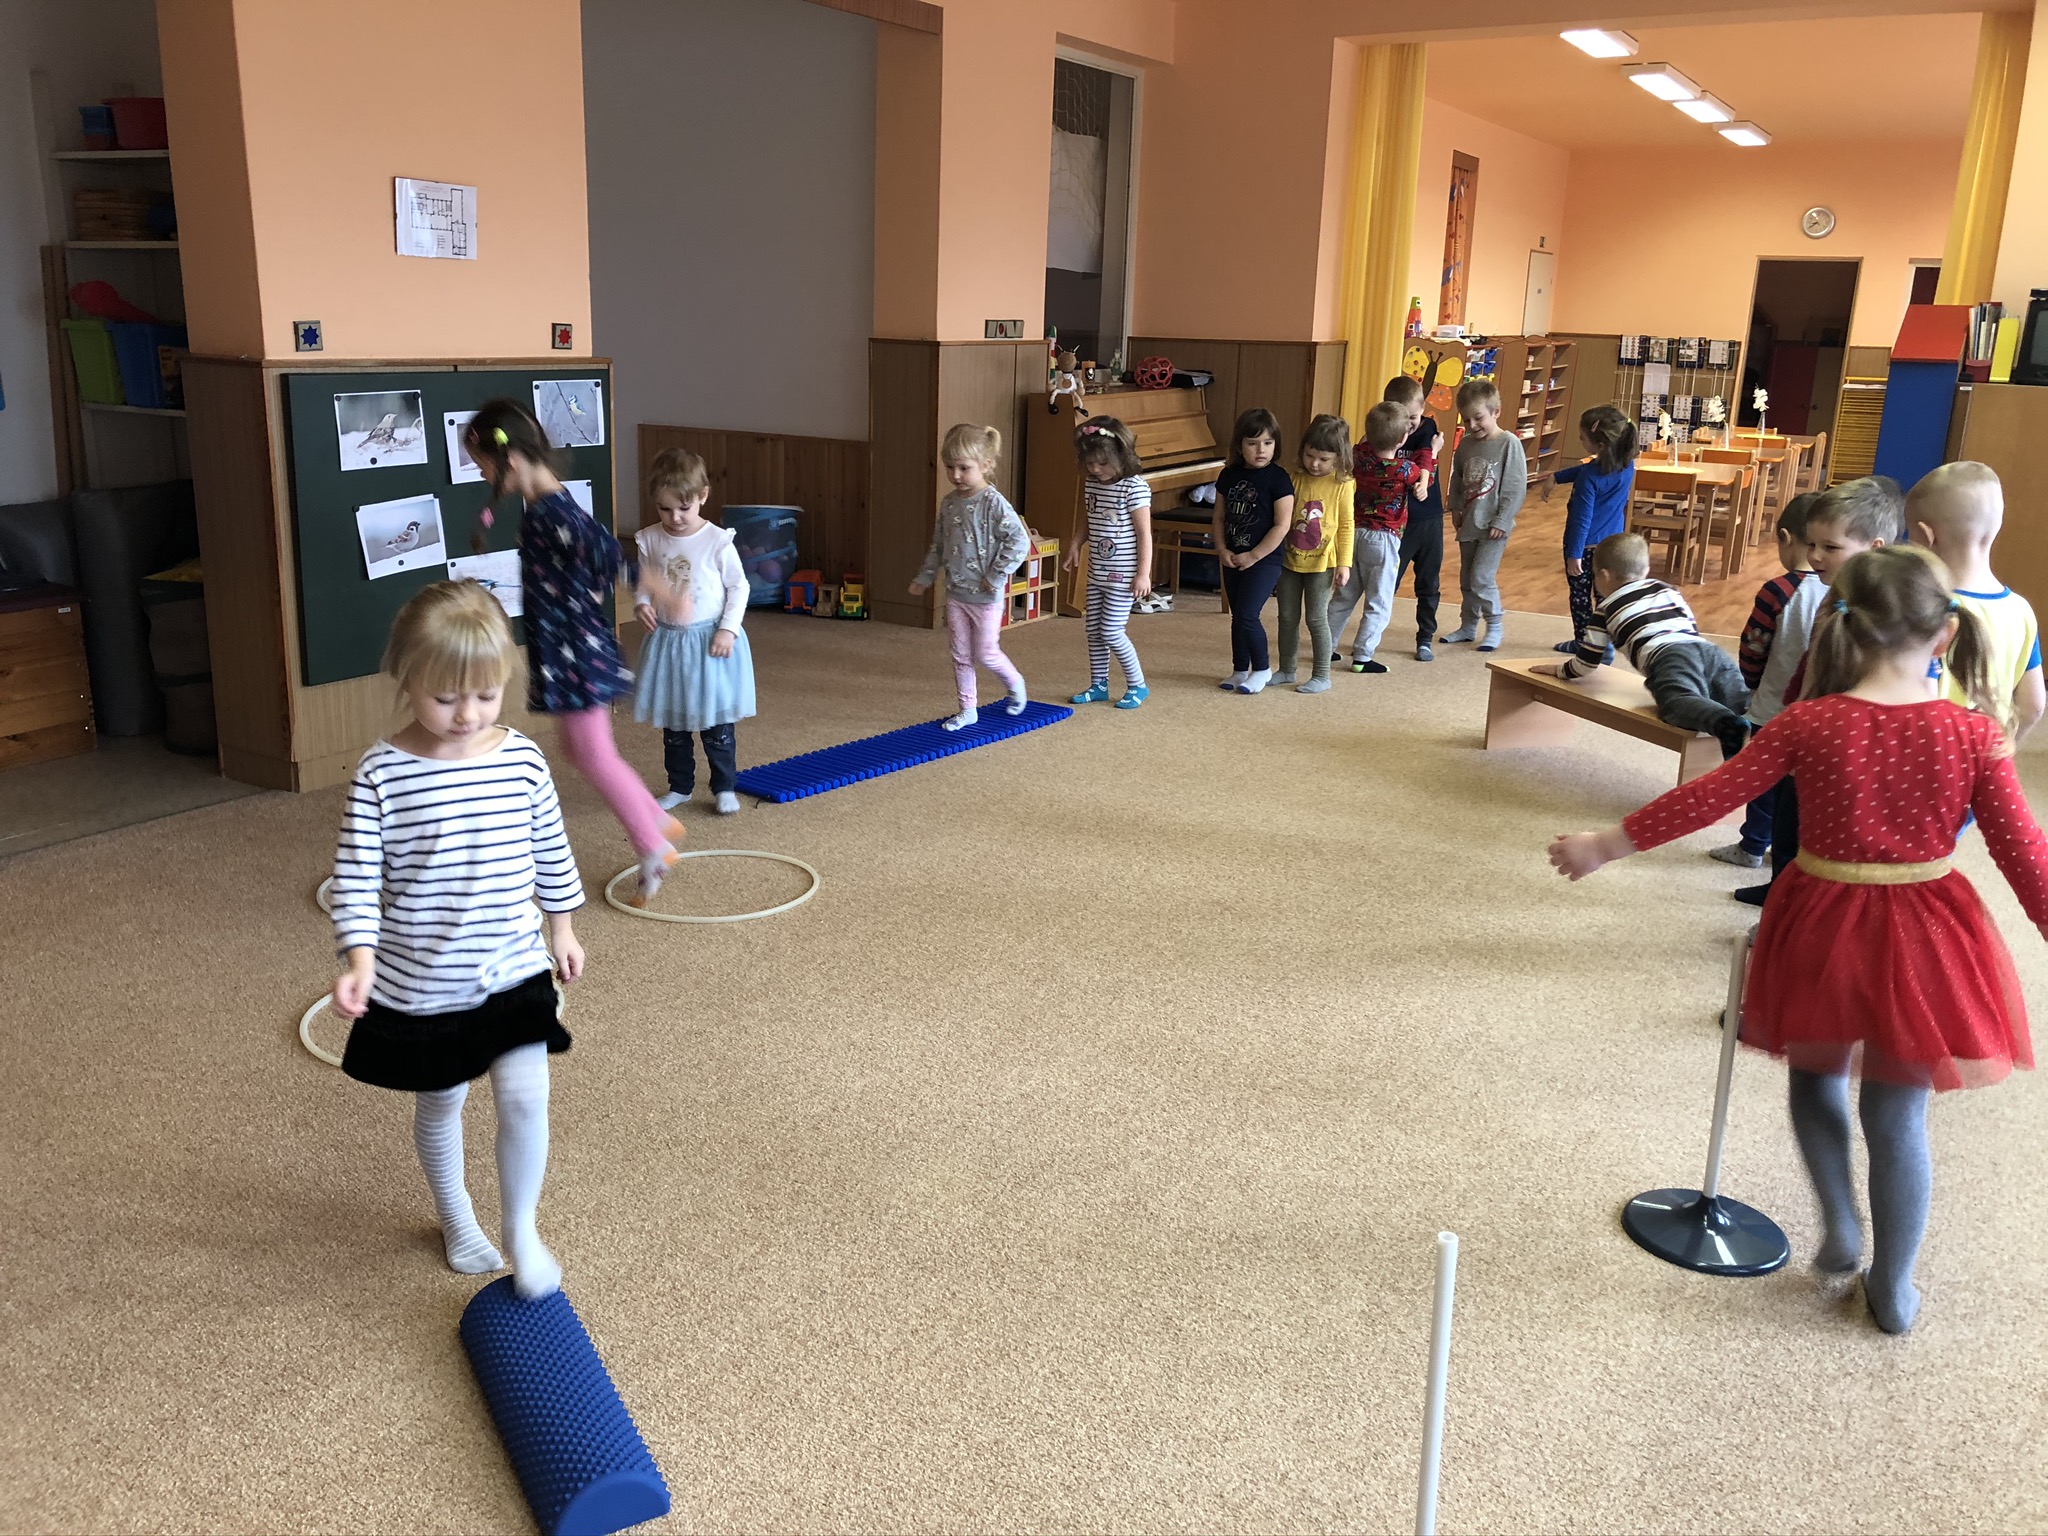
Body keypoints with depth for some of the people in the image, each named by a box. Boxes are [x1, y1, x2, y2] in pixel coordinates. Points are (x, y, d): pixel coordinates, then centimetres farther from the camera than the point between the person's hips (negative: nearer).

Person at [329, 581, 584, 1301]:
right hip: (419, 985, -1)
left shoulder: (521, 759, -7)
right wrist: (359, 961, -25)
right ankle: (455, 1219, 43)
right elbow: (356, 876, -14)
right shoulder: (382, 773, -14)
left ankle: (520, 1229, 14)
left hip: (512, 971, 1)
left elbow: (551, 851, 6)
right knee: (439, 1105, 17)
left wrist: (561, 929, 14)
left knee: (524, 1095, -11)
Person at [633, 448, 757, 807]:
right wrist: (642, 604, -12)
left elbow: (738, 587, -5)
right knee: (673, 721, 14)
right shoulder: (650, 540, -2)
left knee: (716, 720, 5)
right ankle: (680, 787, 27)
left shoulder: (717, 541, -12)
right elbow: (645, 583, 9)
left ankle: (725, 787, 18)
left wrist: (728, 629, -13)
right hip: (666, 640, 4)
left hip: (710, 641, -4)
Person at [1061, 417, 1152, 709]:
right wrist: (1075, 545, 7)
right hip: (1096, 573, 7)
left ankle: (1138, 686, 10)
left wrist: (1143, 574, -17)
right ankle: (1098, 685, 25)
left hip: (1123, 576, -7)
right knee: (1094, 630, 12)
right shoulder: (1091, 484, 4)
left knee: (1111, 632, -7)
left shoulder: (1135, 488, -17)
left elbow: (1144, 534, -15)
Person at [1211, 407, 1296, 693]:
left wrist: (1253, 556, -15)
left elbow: (1282, 525, -15)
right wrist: (1222, 549, -3)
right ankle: (1240, 670, 26)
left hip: (1264, 560, -6)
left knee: (1246, 615, -11)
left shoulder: (1277, 479, -12)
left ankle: (1262, 669, 7)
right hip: (1233, 559, 6)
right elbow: (1218, 516, 10)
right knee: (1237, 616, 13)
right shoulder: (1229, 475, 4)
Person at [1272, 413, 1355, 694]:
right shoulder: (1296, 480, 2)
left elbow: (1346, 526, -4)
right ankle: (1287, 670, 25)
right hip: (1290, 559, 4)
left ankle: (1321, 676, 7)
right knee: (1288, 617, 11)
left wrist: (1344, 563, -9)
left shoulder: (1342, 485, -7)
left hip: (1321, 562, -4)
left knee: (1316, 618, -2)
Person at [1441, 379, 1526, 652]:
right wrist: (1455, 507, 6)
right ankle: (1468, 627, 26)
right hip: (1468, 524, 7)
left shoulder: (1509, 444, -13)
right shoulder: (1465, 443, 5)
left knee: (1481, 577, -11)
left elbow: (1516, 488, -14)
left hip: (1493, 526, -7)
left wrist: (1502, 522, -16)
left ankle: (1495, 627, 5)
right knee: (1466, 578, 14)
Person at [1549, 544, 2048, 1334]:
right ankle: (1892, 1287, 28)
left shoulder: (1807, 724, -14)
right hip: (1925, 938, 1)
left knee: (1817, 1078, 28)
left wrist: (1608, 844, -2)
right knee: (1898, 1113, 15)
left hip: (1825, 928, -1)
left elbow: (1711, 797, -11)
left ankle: (1841, 1229, 28)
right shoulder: (1975, 735, -11)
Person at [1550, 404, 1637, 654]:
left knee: (1579, 595, 10)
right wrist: (1556, 477, 23)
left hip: (1585, 545, -6)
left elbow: (1582, 518, -21)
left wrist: (1574, 554, -17)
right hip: (1612, 544, 6)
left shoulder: (1589, 477, -24)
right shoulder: (1627, 464, -3)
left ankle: (1582, 641, 20)